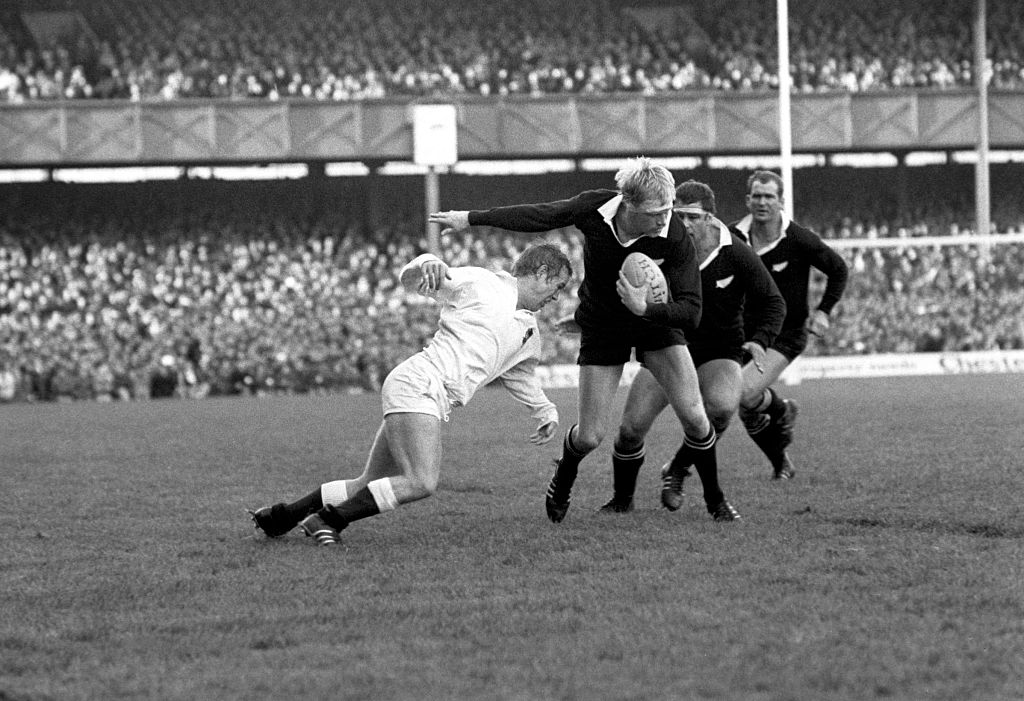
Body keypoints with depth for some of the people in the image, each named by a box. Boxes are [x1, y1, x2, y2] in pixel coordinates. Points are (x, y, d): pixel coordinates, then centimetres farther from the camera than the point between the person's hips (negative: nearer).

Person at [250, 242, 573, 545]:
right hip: (419, 386, -9)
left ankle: (279, 516, 15)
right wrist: (428, 264, -25)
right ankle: (329, 520, -17)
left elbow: (519, 373, 44)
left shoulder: (529, 332, 23)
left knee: (369, 487, 7)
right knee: (421, 483, -24)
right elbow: (410, 279, -2)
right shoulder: (480, 283, 0)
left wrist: (545, 409, 38)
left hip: (436, 404, 9)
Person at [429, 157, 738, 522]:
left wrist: (645, 308, -45)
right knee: (590, 436, -1)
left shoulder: (675, 239, -29)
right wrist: (470, 218, 0)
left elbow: (691, 312, -28)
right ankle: (561, 484, 33)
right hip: (602, 325, 1)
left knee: (693, 416, -14)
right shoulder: (593, 208, -26)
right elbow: (538, 216, -8)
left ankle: (716, 500, 9)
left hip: (655, 318, 0)